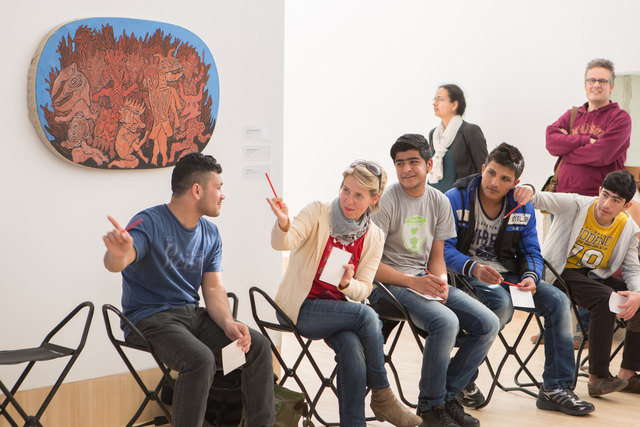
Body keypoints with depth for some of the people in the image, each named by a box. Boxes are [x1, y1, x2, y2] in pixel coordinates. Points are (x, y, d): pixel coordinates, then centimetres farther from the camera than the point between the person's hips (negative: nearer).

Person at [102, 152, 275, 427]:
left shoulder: (210, 234, 9)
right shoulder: (150, 223, -15)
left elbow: (214, 287, 5)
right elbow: (115, 264, -31)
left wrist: (228, 323, -15)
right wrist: (118, 253, -58)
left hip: (192, 313, 7)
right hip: (151, 318, -7)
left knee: (257, 345, -9)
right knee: (201, 359, -32)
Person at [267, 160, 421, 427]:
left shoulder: (374, 237, 4)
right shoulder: (318, 213, -8)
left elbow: (363, 289, 1)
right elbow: (283, 243, -23)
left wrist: (347, 284, -22)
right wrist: (283, 224, -46)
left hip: (339, 308, 4)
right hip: (299, 306, -4)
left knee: (352, 347, -30)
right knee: (366, 315, -26)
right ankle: (382, 396, -8)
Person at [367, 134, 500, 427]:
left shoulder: (439, 202, 7)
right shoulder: (385, 203, -12)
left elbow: (437, 255, 13)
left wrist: (440, 281, -9)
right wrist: (414, 282, -22)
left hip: (424, 279, 7)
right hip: (390, 283, -7)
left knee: (488, 324, -8)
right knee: (446, 322, -31)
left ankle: (448, 395, 5)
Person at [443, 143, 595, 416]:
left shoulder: (523, 208, 4)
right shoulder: (455, 199, -10)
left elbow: (531, 252, 6)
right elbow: (443, 249, -15)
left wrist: (531, 277, -18)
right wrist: (474, 268, -34)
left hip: (506, 273, 6)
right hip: (467, 273, -5)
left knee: (558, 300, -13)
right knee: (502, 304, -35)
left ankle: (556, 389, -9)